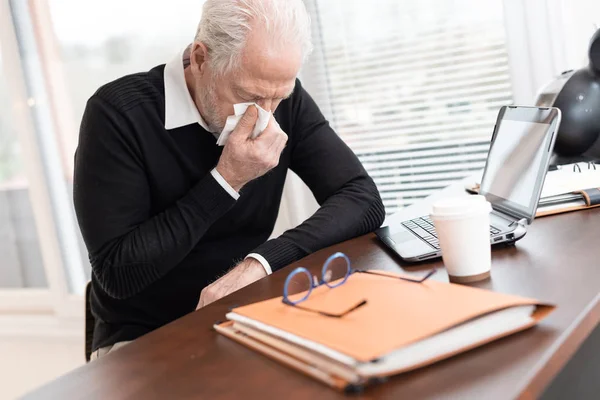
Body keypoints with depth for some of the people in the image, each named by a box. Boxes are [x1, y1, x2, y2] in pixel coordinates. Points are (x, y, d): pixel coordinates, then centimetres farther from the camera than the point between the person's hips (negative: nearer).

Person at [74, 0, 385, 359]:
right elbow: (117, 274, -19)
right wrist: (226, 181, -24)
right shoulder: (119, 113, -18)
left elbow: (364, 201, -11)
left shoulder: (284, 100, -6)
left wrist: (261, 262, -25)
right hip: (146, 339, -3)